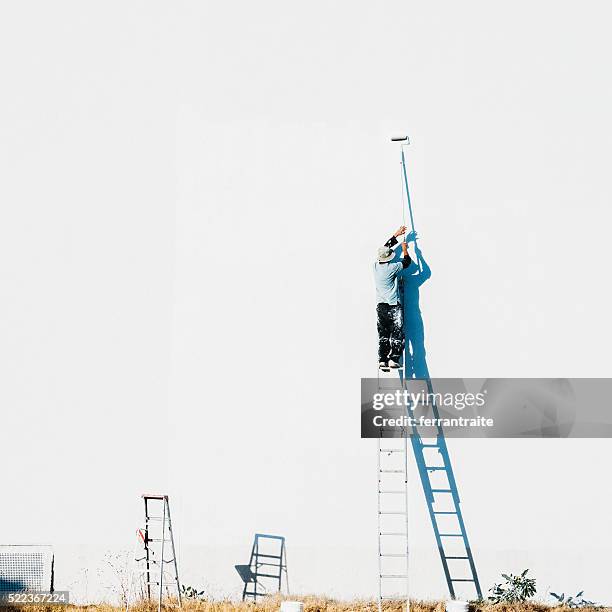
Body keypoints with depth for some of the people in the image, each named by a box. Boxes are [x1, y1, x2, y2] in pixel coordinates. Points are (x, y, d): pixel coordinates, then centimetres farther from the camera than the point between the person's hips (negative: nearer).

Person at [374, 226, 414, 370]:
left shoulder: (376, 266, 5)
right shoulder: (391, 268, -13)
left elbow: (385, 247, 19)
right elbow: (407, 262, 0)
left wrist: (396, 235, 25)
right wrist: (405, 249, 15)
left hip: (380, 306, 6)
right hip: (393, 306, -6)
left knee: (383, 335, 7)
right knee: (397, 333, -4)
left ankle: (382, 360, 0)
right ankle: (393, 358, -13)